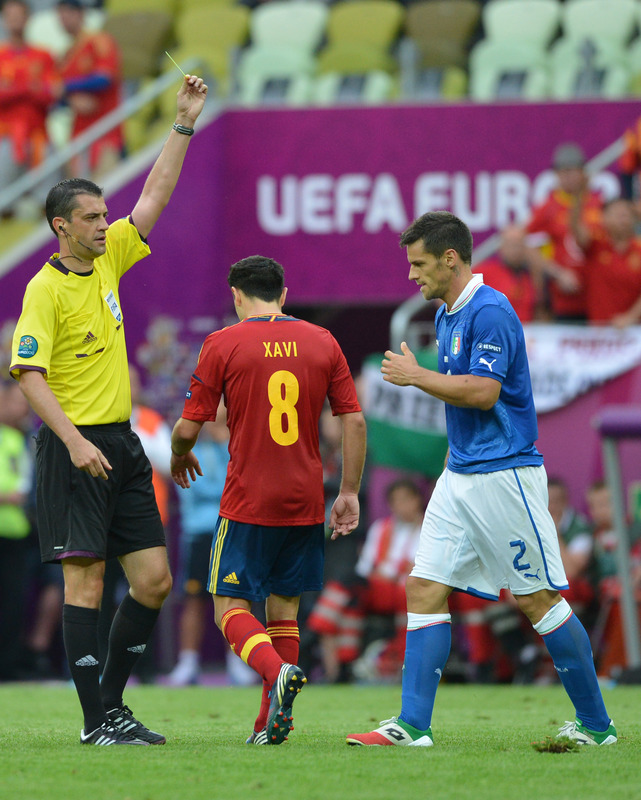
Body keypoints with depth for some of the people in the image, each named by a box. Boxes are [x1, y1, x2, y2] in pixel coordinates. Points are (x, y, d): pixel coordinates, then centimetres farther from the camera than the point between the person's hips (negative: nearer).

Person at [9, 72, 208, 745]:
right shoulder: (45, 289, -10)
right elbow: (29, 375, -16)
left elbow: (155, 196, 16)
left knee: (154, 579, 5)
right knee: (85, 579, -7)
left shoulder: (108, 259, 10)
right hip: (74, 447, -8)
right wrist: (75, 441, -24)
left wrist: (184, 125, 11)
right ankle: (96, 722, -5)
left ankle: (113, 701, 16)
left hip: (122, 443, 8)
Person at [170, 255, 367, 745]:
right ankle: (271, 723, 7)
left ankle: (278, 671, -26)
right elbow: (354, 421, 3)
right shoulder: (322, 342, 6)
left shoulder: (222, 345, -4)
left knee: (231, 607, 3)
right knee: (284, 608, 12)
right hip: (306, 502, 4)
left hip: (248, 503, -4)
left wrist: (179, 459, 19)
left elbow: (188, 429, -3)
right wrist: (350, 494, 8)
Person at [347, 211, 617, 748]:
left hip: (503, 474, -9)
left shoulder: (490, 311, -15)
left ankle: (596, 724, 5)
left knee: (537, 599, -4)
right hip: (460, 476, 9)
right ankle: (413, 725, -2)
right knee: (425, 589, 0)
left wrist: (416, 376, -15)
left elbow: (483, 391, -23)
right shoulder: (447, 316, 15)